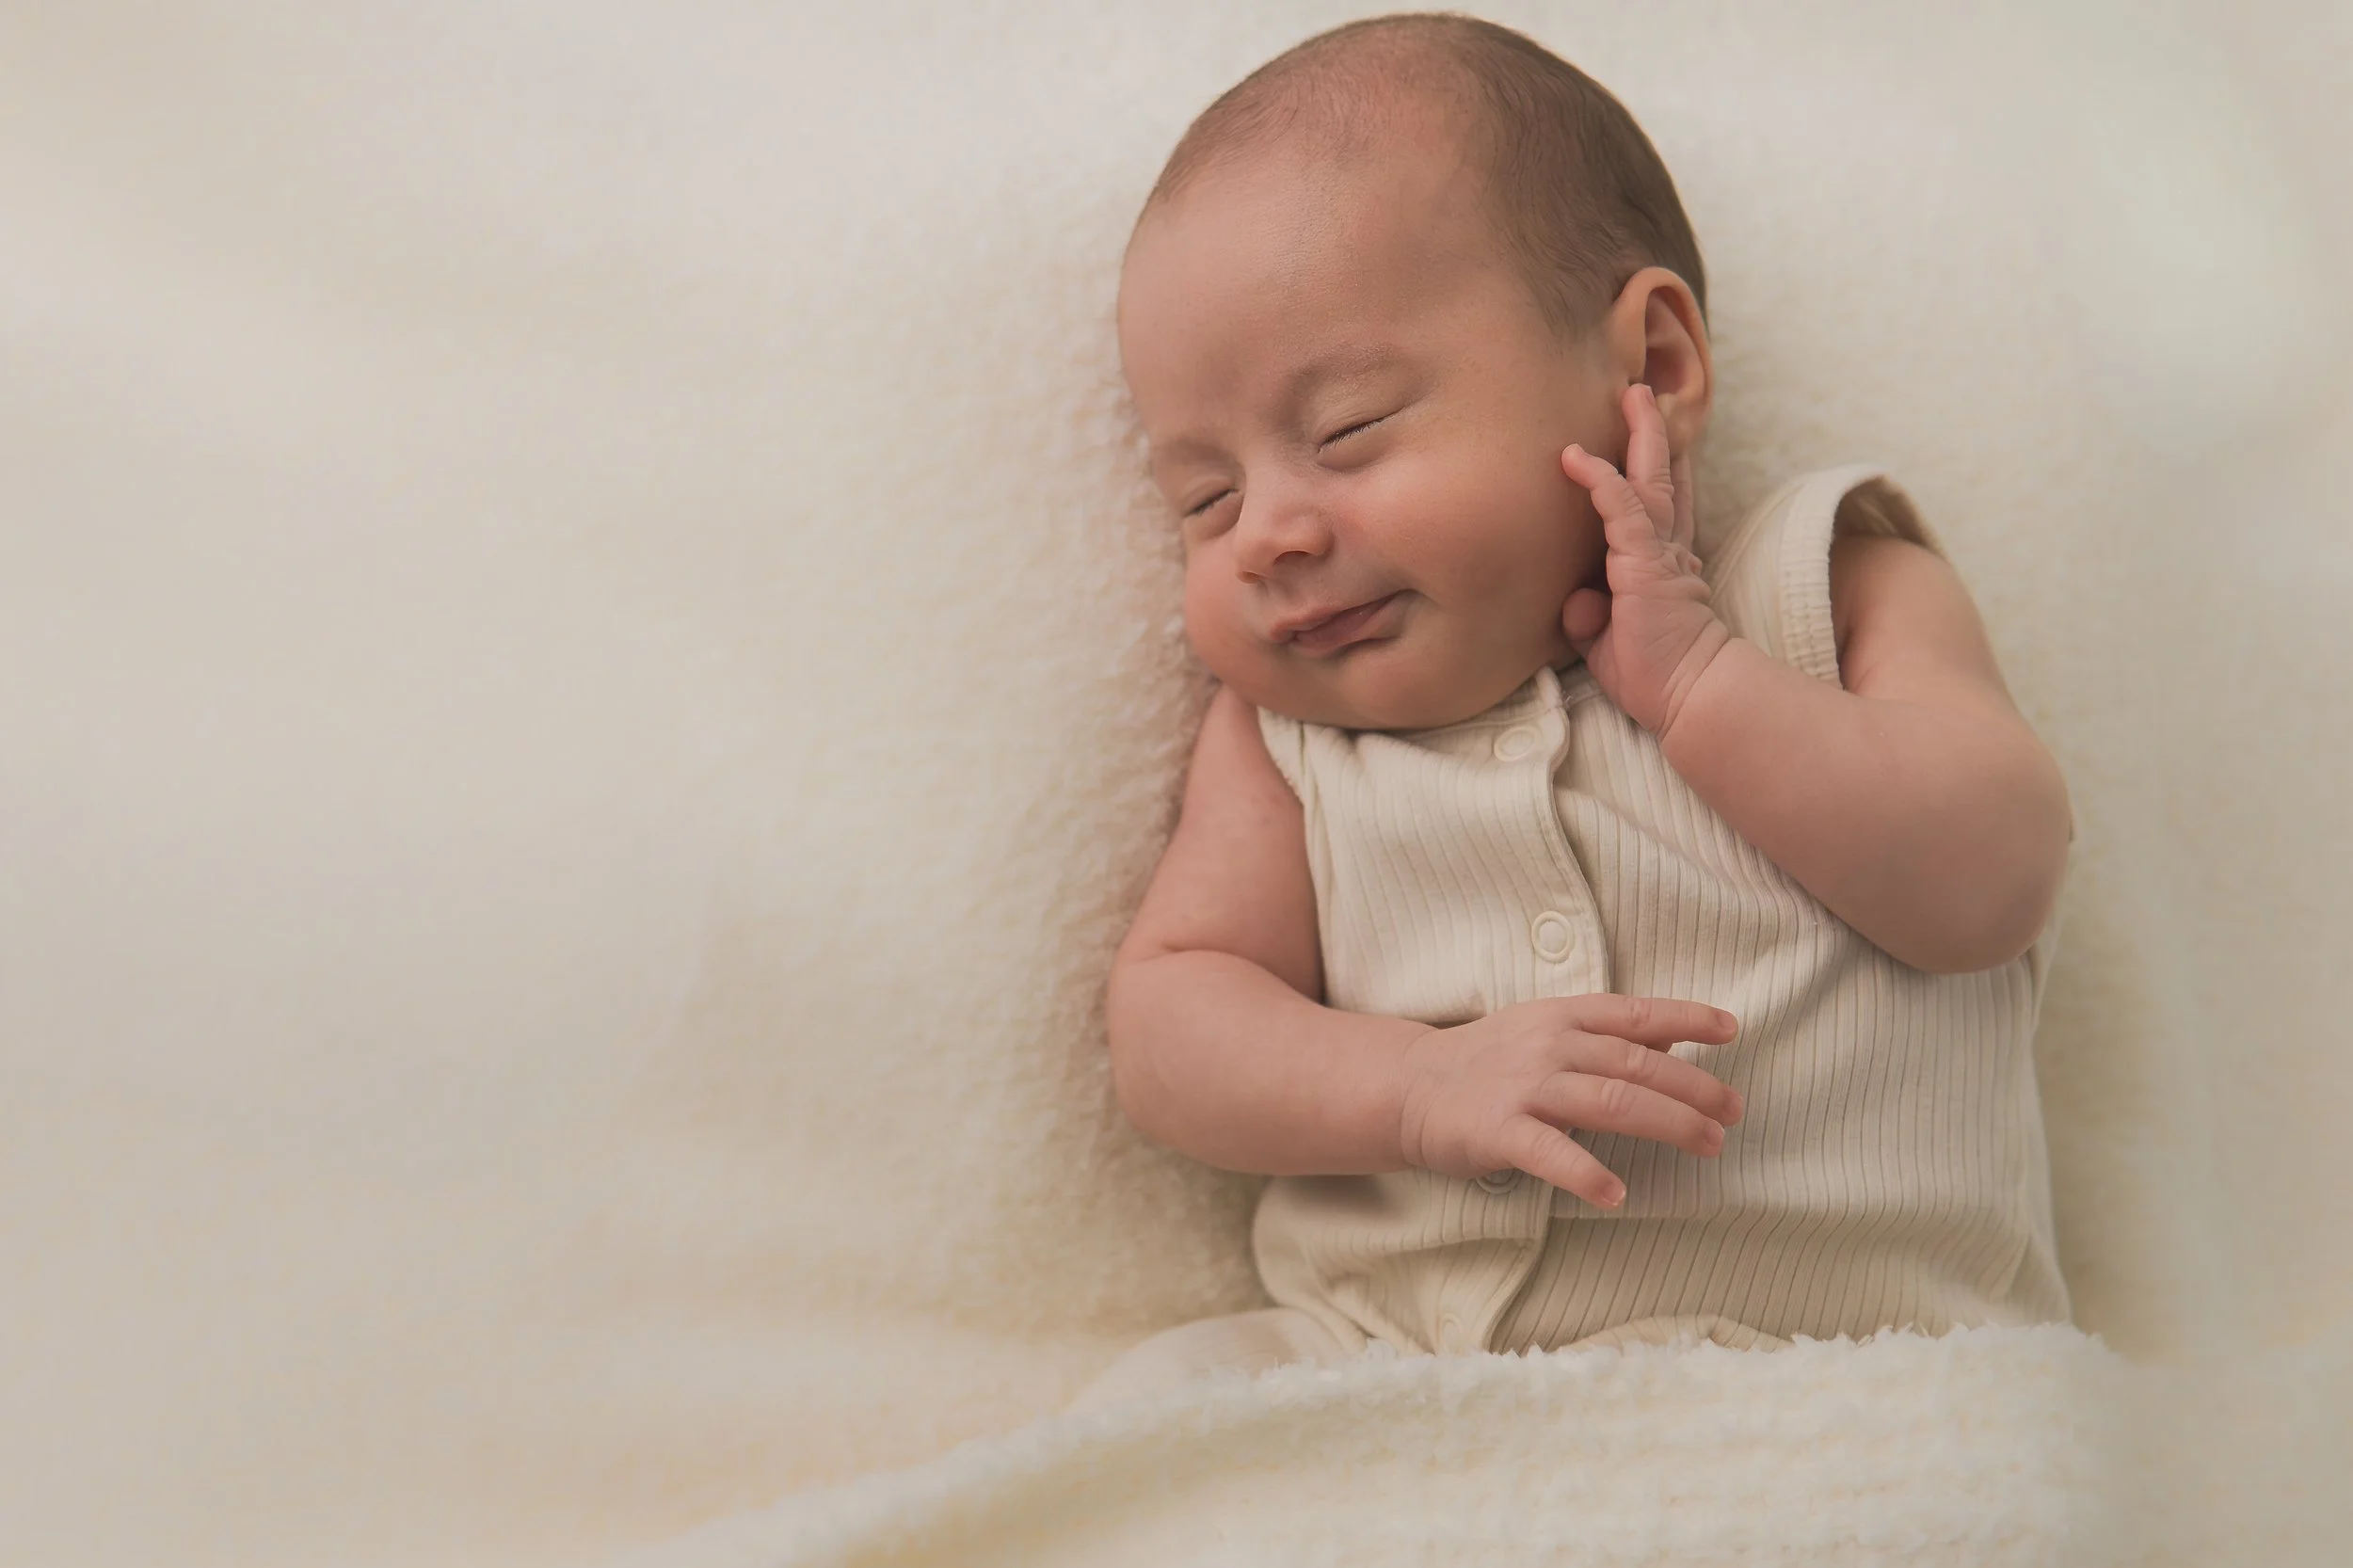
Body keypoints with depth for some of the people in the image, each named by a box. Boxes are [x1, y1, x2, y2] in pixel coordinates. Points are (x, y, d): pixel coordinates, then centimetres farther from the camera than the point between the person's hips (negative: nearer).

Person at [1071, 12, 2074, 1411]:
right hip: (1397, 1362, 3)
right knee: (1162, 1398, -22)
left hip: (1838, 1355, -2)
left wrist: (1694, 680, -11)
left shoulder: (1831, 589, 7)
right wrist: (1422, 1087, -15)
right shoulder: (1282, 737, 12)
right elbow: (1167, 1019, 3)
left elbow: (1991, 883, -6)